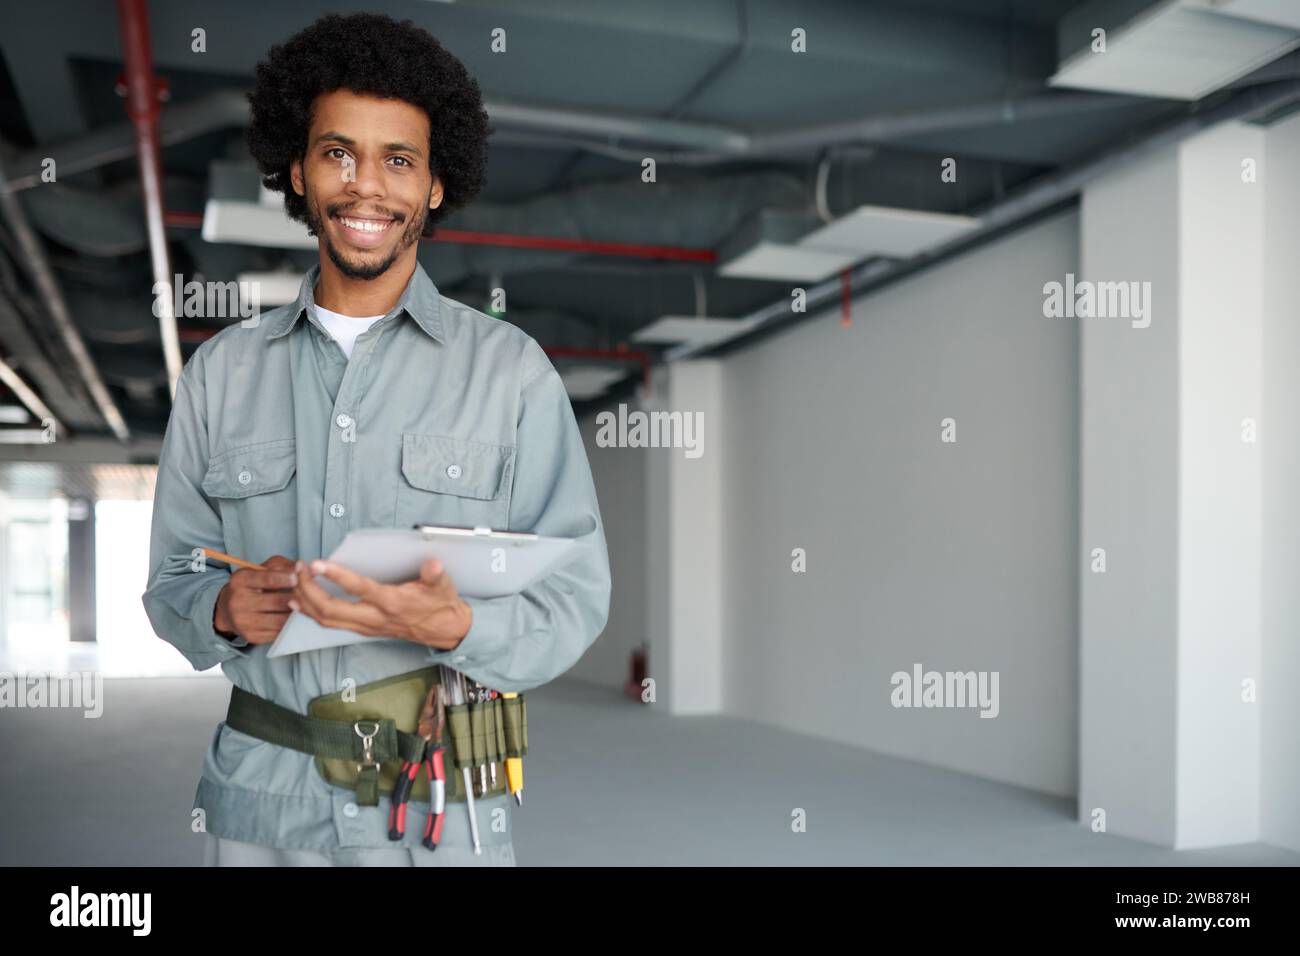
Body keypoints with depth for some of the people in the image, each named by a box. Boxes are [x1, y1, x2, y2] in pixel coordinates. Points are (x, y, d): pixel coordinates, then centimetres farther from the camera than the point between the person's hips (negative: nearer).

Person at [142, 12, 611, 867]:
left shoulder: (511, 370, -5)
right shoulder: (221, 371, 3)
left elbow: (577, 598, -7)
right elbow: (171, 584, 7)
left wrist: (455, 627, -25)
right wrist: (225, 611, -14)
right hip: (261, 805, 2)